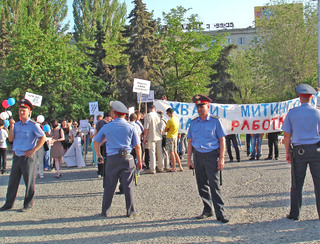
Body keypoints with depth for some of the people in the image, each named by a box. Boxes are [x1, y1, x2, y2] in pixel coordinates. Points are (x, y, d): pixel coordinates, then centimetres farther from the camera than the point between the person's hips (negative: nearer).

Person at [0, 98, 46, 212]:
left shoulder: (33, 125, -5)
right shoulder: (16, 125, 11)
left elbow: (43, 138, -7)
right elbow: (10, 139, 5)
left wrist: (33, 150, -12)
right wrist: (11, 126, -7)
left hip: (27, 157, -5)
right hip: (16, 157, 5)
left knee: (29, 183, 2)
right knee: (12, 181, 10)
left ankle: (28, 205, 11)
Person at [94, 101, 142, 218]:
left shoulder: (107, 127, 3)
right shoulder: (131, 127, 1)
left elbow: (96, 141, 13)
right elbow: (137, 146, 2)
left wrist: (98, 155, 27)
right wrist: (139, 161, 10)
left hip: (112, 159, 1)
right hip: (127, 158, 0)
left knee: (109, 187, 9)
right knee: (128, 186, 5)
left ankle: (105, 211, 16)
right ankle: (130, 211, 9)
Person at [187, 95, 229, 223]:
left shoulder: (215, 121, -2)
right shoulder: (193, 123, 9)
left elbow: (222, 141, -2)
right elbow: (190, 142, 13)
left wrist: (221, 158, -9)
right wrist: (189, 159, 8)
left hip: (211, 155, -4)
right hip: (198, 155, 5)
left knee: (213, 184, -9)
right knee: (202, 185, 9)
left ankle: (220, 213, -5)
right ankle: (207, 210, 21)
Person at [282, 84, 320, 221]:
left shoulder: (291, 113, 1)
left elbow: (287, 135, 2)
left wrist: (287, 153, 10)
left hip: (299, 150, 0)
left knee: (297, 184, 5)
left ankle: (294, 214, 10)